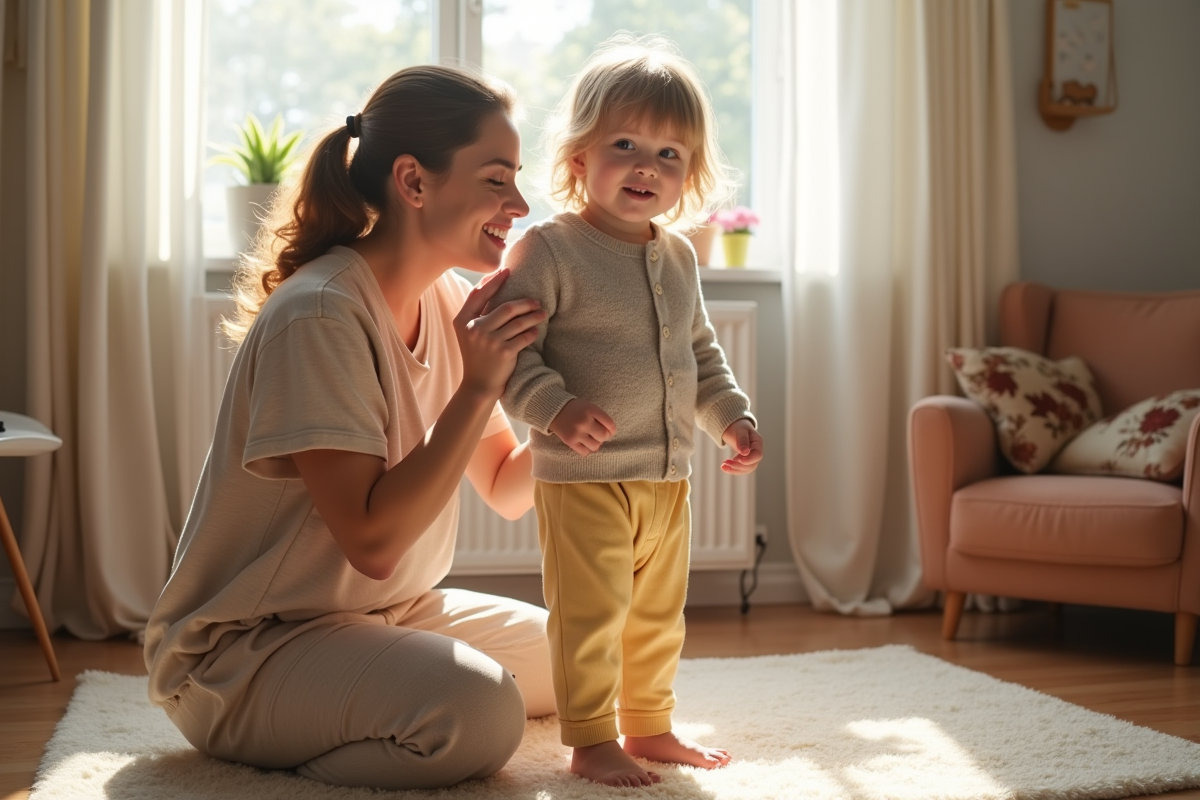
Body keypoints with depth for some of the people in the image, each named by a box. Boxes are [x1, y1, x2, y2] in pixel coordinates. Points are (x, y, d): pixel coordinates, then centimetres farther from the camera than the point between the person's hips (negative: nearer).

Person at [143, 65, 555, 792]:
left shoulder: (448, 300, 3)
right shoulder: (319, 316, -23)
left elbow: (507, 489, 6)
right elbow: (372, 541, -27)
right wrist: (478, 388, -25)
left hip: (388, 618, 9)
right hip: (241, 651, -9)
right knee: (480, 710, -32)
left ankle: (320, 726, 15)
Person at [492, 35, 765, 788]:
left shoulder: (679, 257, 11)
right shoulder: (549, 249, -12)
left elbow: (702, 351, 21)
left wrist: (733, 414, 9)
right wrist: (555, 408, -30)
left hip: (668, 477, 7)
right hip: (582, 476, -7)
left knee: (658, 615, 18)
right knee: (590, 614, -1)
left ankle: (649, 726, 34)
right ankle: (591, 740, 14)